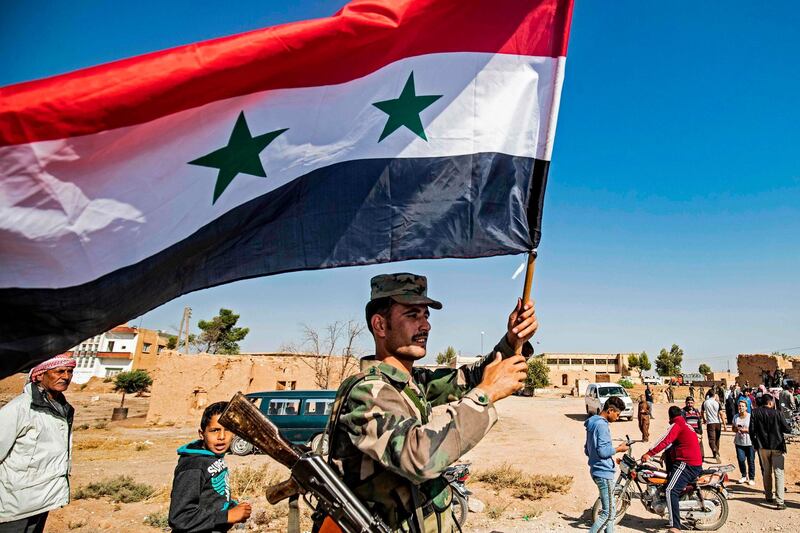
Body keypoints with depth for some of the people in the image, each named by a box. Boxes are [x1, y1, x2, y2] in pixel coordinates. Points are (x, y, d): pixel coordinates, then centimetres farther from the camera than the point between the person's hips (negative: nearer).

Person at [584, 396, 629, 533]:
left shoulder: (592, 423, 13)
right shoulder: (602, 425, -18)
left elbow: (587, 450, 19)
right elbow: (603, 451, -23)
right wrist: (619, 449, -9)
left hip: (596, 471, 10)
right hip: (604, 472, -10)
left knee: (610, 510, 17)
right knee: (609, 512, -4)